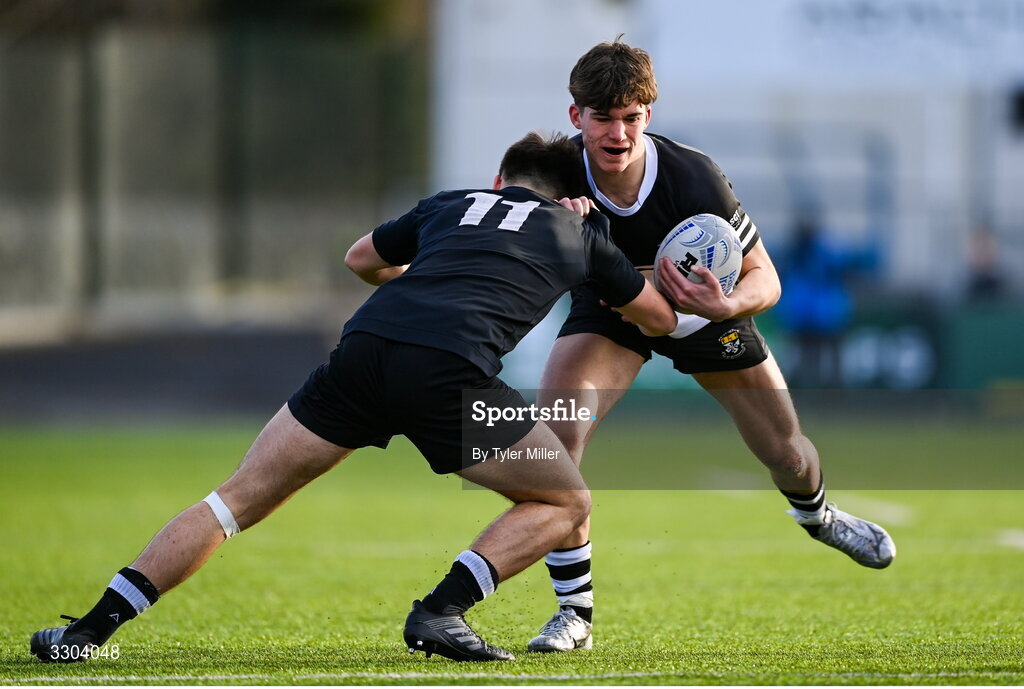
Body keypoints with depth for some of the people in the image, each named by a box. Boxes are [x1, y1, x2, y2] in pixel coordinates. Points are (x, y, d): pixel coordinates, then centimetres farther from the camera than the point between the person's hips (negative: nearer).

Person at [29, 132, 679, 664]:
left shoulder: (453, 203, 32)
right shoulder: (579, 231, 26)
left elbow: (361, 258, 49)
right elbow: (662, 318, 40)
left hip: (364, 345, 3)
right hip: (450, 370, -3)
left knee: (239, 499, 14)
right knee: (566, 503, 17)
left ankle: (90, 629, 6)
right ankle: (442, 611, -1)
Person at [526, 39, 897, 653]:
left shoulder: (693, 177, -35)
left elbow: (765, 279, -25)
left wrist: (724, 306, -49)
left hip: (704, 305, 0)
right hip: (608, 305, 0)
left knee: (787, 452, 9)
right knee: (552, 439, -23)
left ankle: (817, 516, 50)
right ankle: (575, 614, -9)